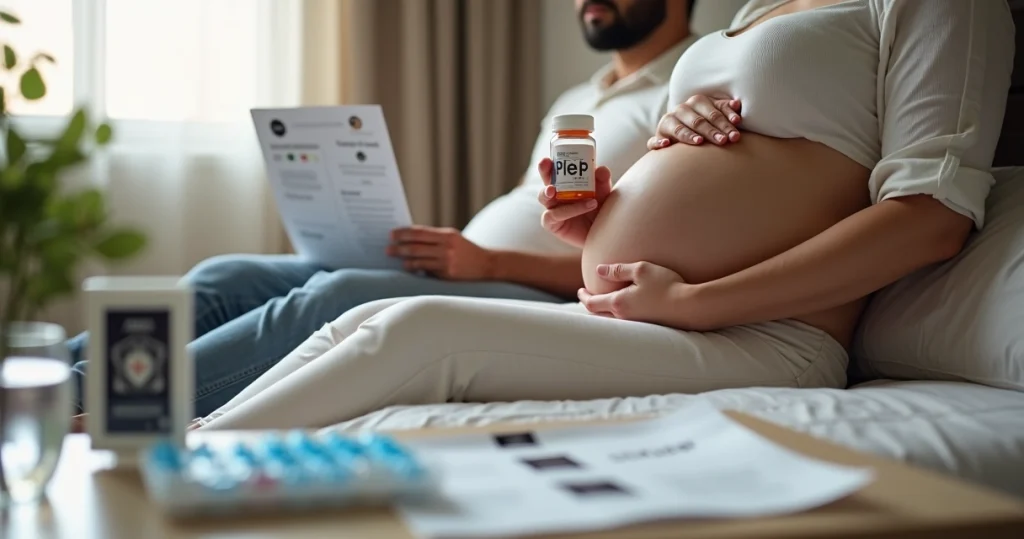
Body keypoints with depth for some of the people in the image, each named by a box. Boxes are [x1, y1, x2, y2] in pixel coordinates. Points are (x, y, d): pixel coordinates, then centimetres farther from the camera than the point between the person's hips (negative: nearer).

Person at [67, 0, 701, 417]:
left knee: (333, 299, -31)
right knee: (226, 278, -7)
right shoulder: (577, 99, 28)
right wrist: (442, 249, 3)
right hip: (461, 277, 9)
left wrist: (488, 262, -19)